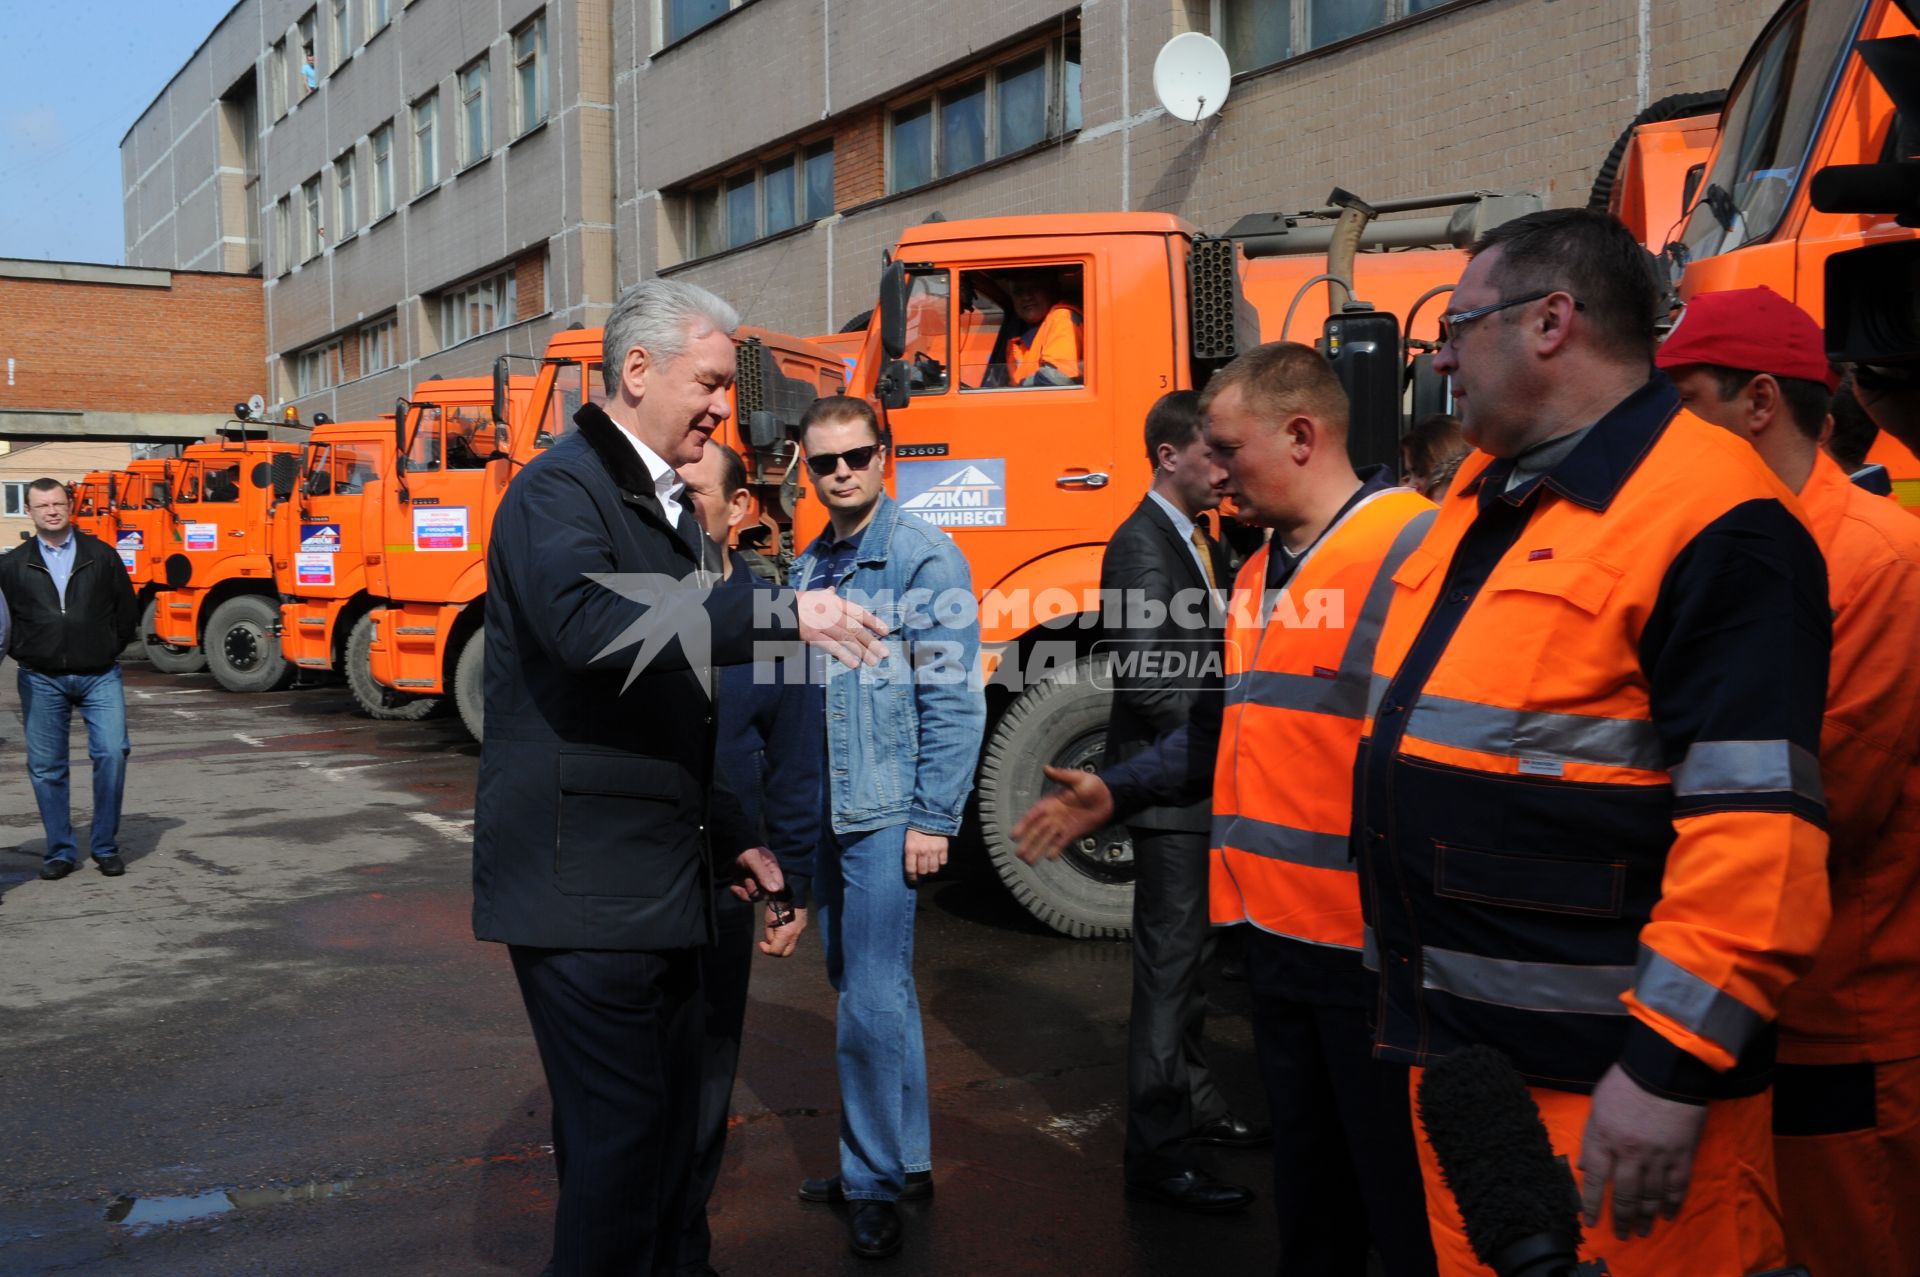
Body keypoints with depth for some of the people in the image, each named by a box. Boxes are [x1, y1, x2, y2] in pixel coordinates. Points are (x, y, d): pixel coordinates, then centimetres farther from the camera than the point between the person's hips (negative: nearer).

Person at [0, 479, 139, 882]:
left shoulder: (101, 555, 6)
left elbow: (127, 612, 11)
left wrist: (107, 652, 9)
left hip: (99, 676, -1)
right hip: (41, 680, 1)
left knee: (112, 753, -13)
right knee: (45, 767, 3)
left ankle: (105, 846, 1)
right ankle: (60, 852, 15)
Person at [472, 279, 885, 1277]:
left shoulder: (670, 509, 18)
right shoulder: (561, 487, -11)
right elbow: (589, 623, -34)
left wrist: (730, 836, 19)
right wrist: (779, 613, -35)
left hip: (657, 881, 9)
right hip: (583, 884, -9)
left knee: (667, 1124, 15)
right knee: (619, 1133, -3)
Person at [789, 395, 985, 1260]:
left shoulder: (924, 557, -9)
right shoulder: (807, 568, 12)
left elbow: (955, 698, -12)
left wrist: (933, 820, -16)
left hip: (887, 816, -7)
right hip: (824, 816, 7)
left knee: (871, 1004, -4)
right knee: (872, 991, 16)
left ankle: (875, 1183, 12)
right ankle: (906, 1157, 30)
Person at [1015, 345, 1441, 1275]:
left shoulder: (1415, 547, -15)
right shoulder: (1259, 573, 13)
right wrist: (1115, 792, 15)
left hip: (1373, 949, -8)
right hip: (1276, 929, 8)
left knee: (1403, 1197, 7)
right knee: (1306, 1179, 22)